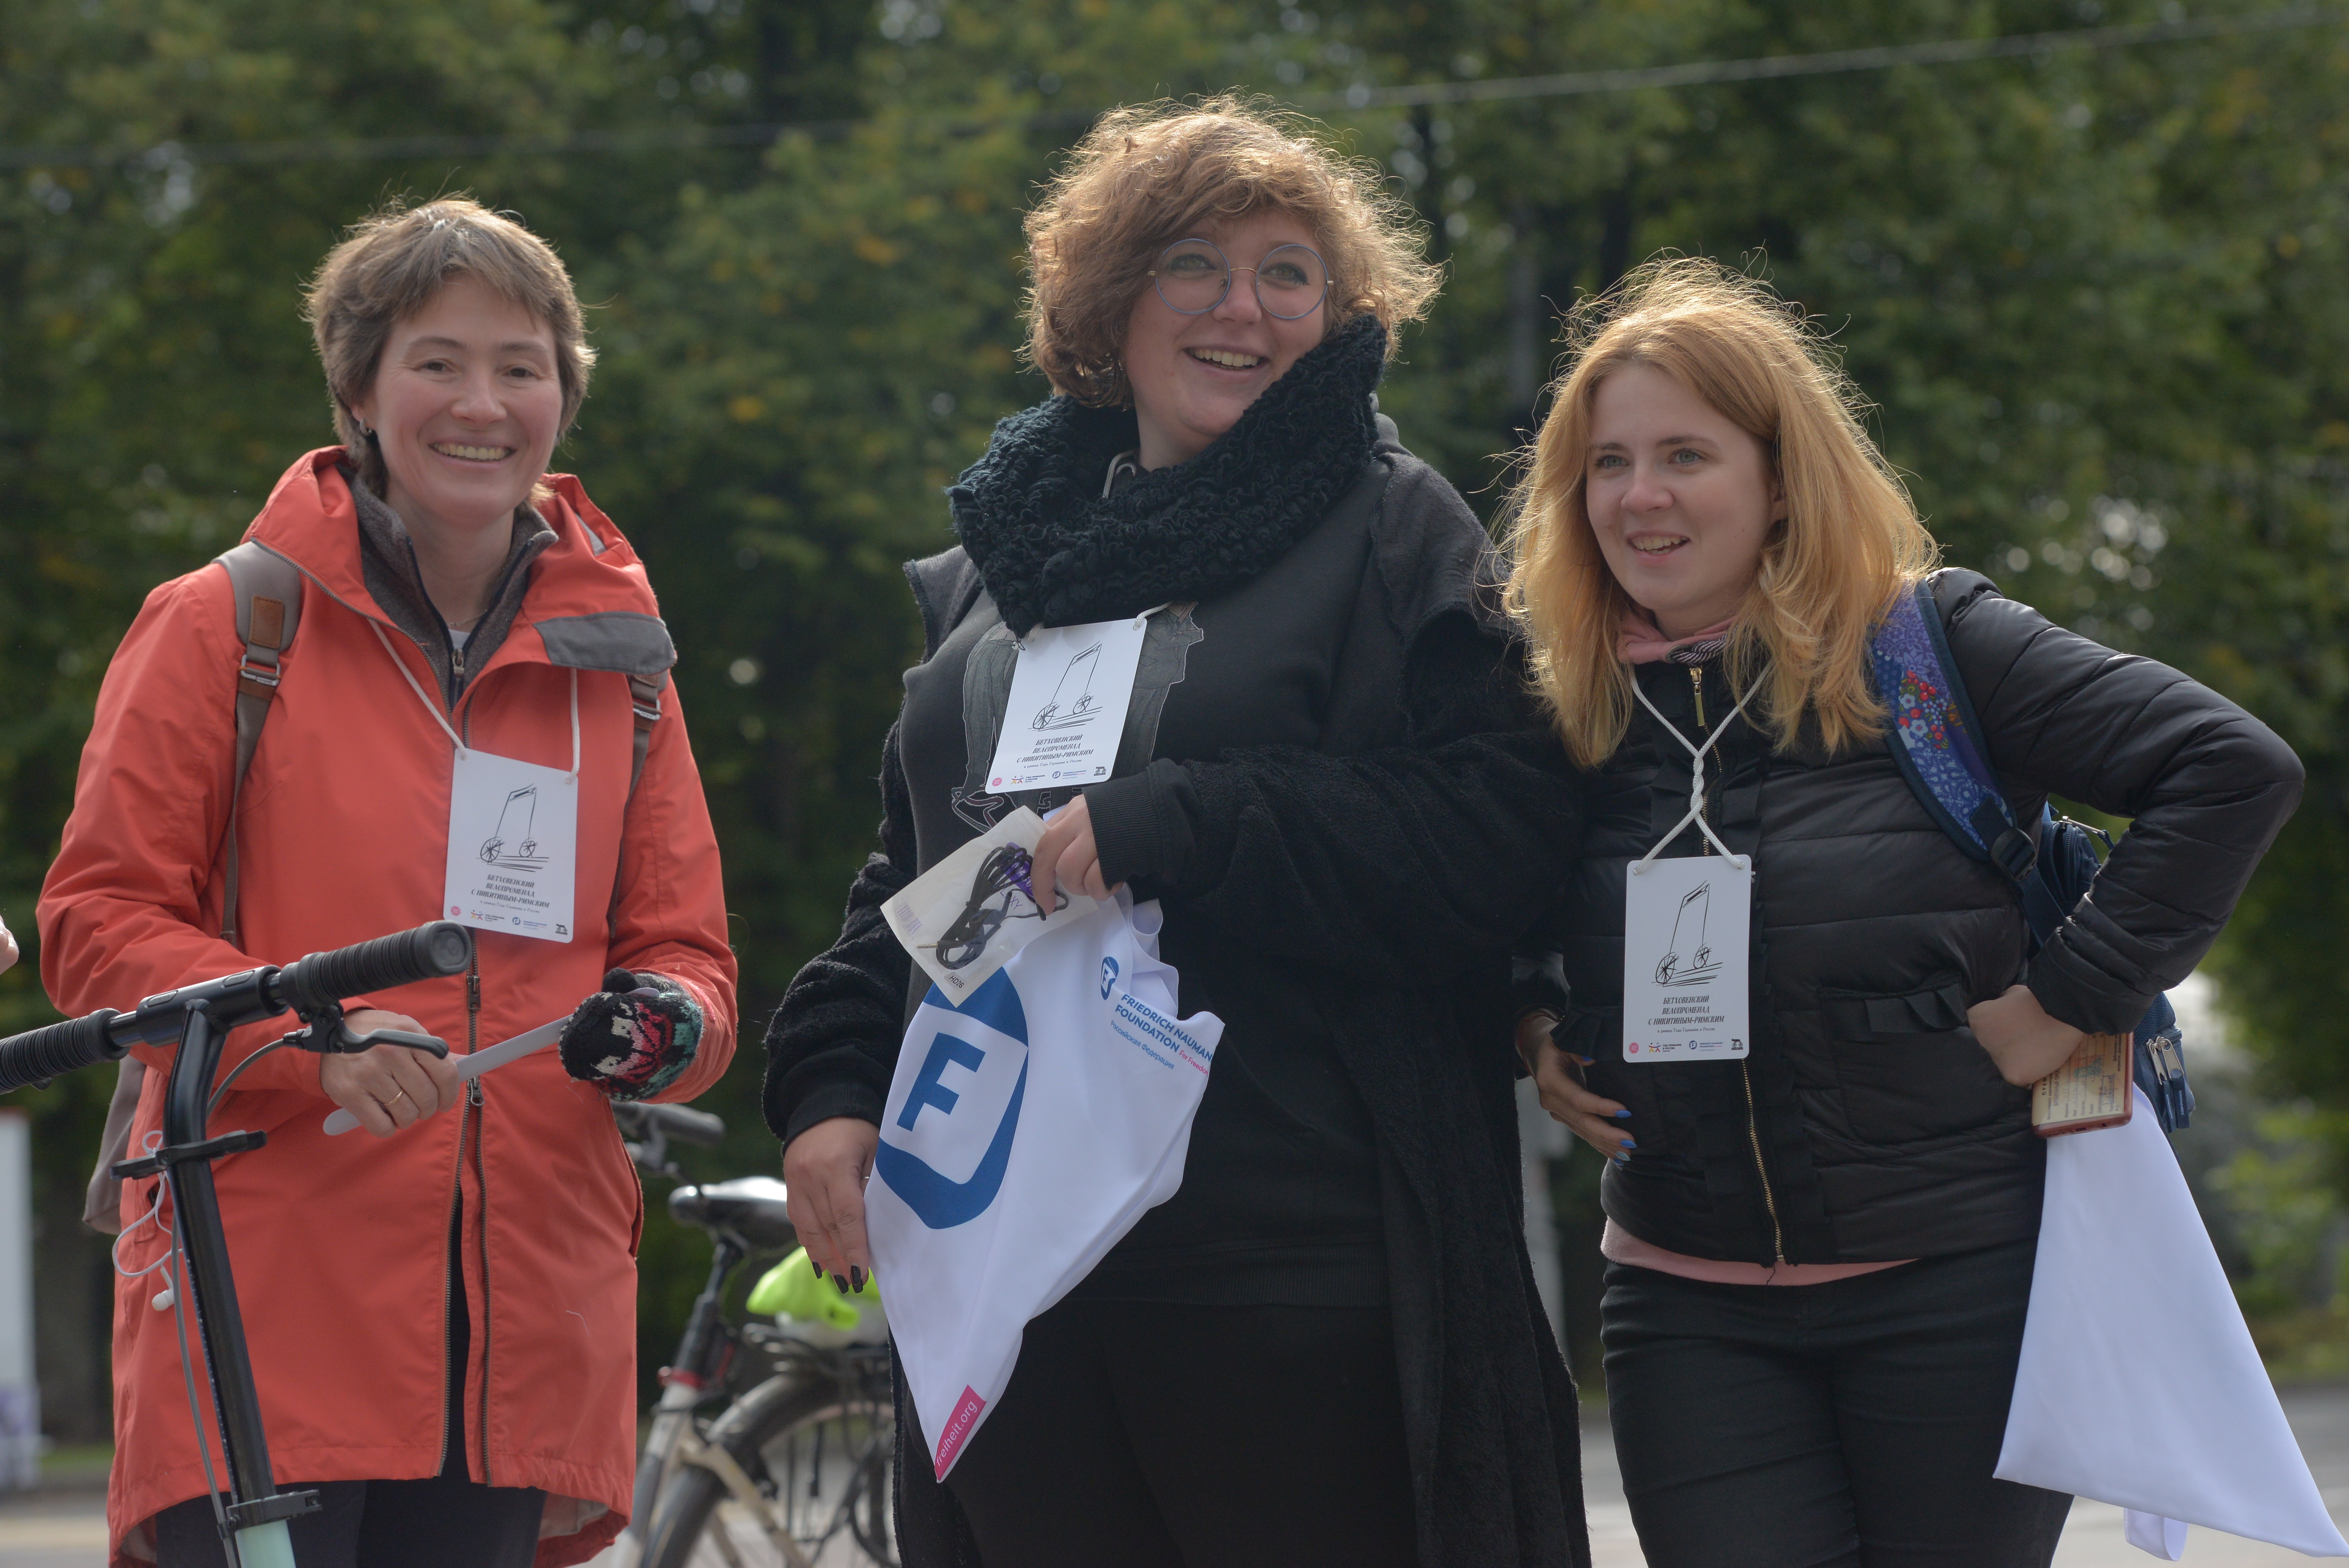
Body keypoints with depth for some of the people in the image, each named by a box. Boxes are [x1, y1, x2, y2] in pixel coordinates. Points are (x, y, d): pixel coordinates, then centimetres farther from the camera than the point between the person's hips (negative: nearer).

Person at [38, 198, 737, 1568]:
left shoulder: (613, 662, 15)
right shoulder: (228, 621, 4)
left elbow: (686, 949, 16)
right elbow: (98, 925, 1)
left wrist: (669, 1022, -9)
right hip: (266, 1307, -3)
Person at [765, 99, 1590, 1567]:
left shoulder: (1392, 531, 1)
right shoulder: (993, 563, 19)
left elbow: (1499, 836, -12)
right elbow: (909, 867, 24)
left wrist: (1166, 829, -16)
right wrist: (830, 1085, 8)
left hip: (1288, 1266, -5)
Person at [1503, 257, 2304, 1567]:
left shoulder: (1928, 645, -6)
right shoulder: (1568, 709, 6)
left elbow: (2234, 769, -12)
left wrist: (2076, 996, -14)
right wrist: (1524, 1035, 6)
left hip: (1961, 1280, -3)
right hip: (1689, 1302, 3)